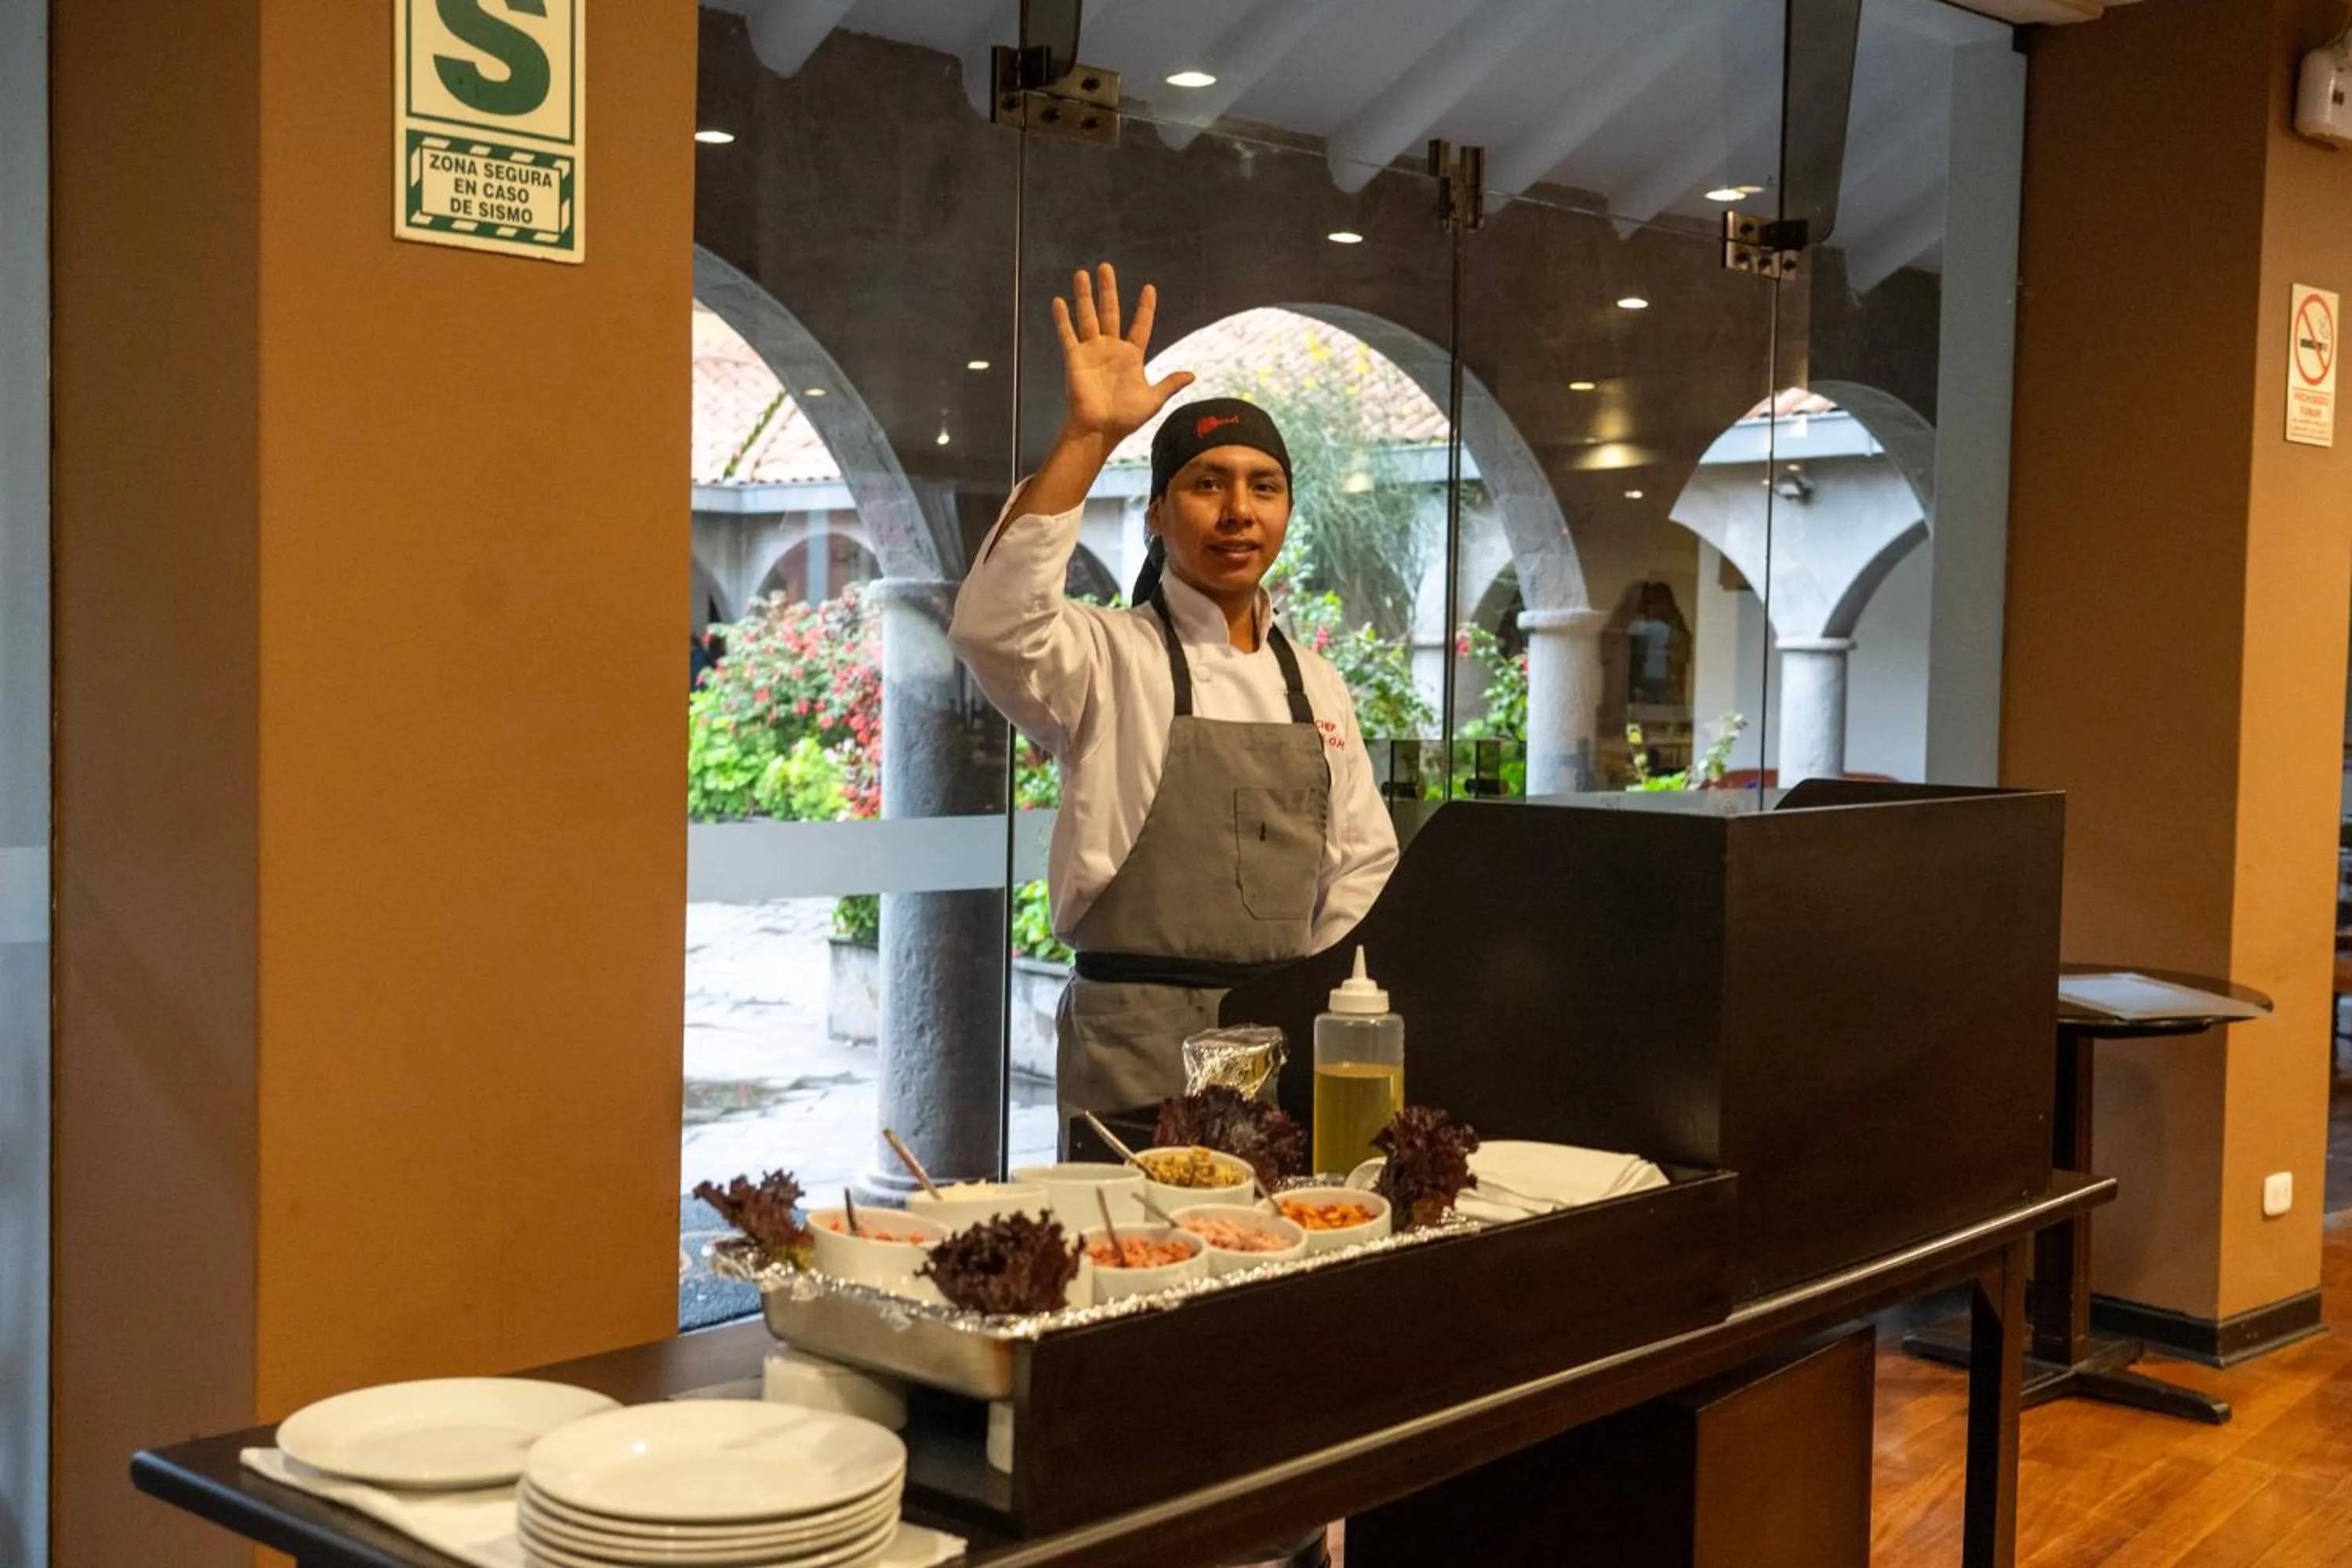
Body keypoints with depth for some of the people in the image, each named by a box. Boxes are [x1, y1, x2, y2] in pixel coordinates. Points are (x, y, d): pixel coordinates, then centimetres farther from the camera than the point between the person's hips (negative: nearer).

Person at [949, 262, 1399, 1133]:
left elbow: (1362, 862, 17)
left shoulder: (1314, 682, 12)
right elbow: (995, 621, -25)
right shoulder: (1111, 659, -4)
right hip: (1139, 1037, -5)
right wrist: (1087, 437, -29)